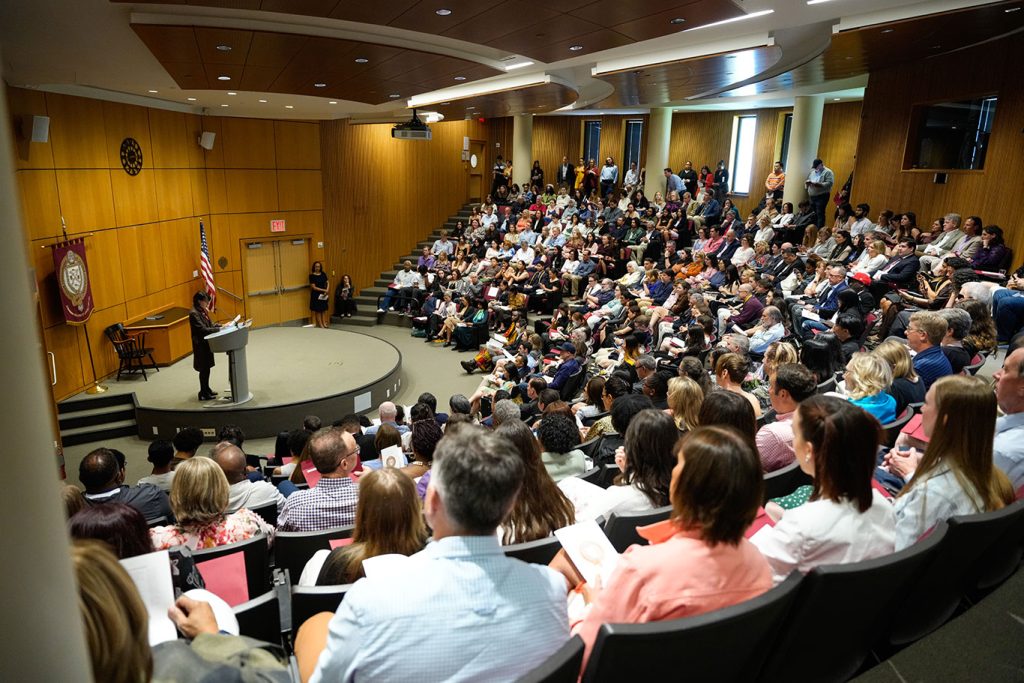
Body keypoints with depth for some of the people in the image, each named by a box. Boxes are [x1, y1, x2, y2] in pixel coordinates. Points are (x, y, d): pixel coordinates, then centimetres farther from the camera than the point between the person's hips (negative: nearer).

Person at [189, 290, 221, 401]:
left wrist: (220, 326, -4)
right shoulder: (194, 314, -20)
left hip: (206, 343, 9)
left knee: (207, 367, 17)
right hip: (200, 344, -9)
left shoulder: (202, 311, 8)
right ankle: (203, 394, 8)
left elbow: (210, 324, 12)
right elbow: (202, 329, -25)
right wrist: (218, 329, -24)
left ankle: (206, 389, 30)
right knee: (204, 368, -1)